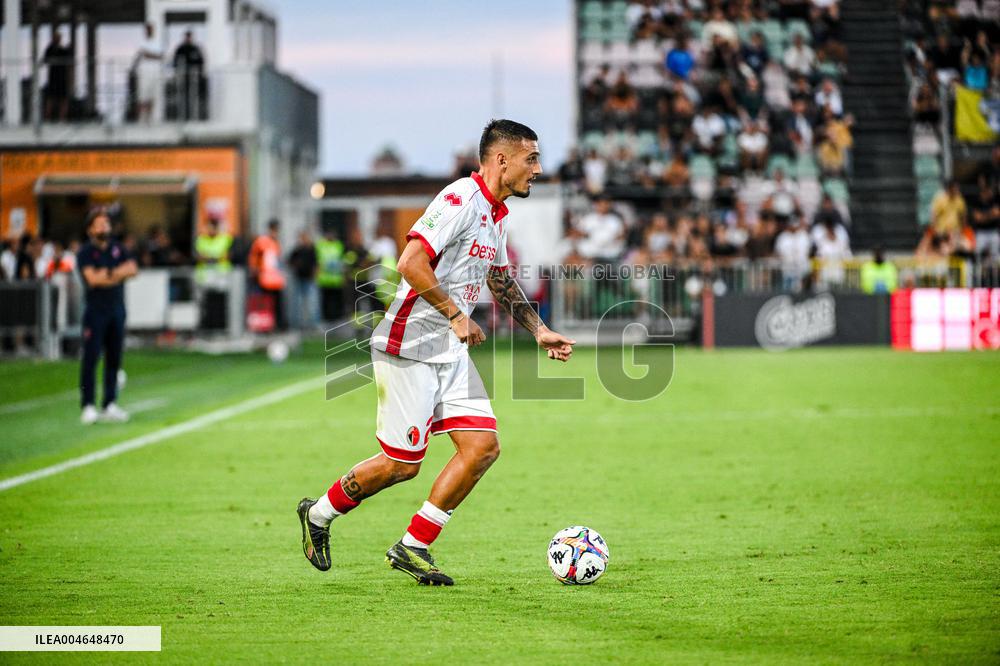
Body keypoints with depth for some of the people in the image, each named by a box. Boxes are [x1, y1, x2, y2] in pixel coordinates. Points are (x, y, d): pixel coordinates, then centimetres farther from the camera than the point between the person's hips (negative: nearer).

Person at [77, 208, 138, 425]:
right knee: (91, 358, -9)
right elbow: (92, 278, -16)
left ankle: (110, 405, 11)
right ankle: (88, 406, -9)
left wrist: (109, 274, -12)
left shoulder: (117, 249, 13)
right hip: (96, 311, -5)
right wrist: (120, 273, -8)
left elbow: (133, 269, 1)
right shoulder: (85, 252, -2)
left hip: (117, 309, 5)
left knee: (114, 358, 6)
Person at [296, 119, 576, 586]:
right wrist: (457, 315, -19)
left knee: (483, 446, -2)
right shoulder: (460, 200, -18)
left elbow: (500, 282, 30)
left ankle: (412, 548, 6)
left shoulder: (497, 214, 13)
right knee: (402, 464, -4)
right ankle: (319, 514, 21)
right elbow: (411, 264, -27)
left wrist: (539, 331, 22)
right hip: (409, 348, -9)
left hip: (451, 353, 9)